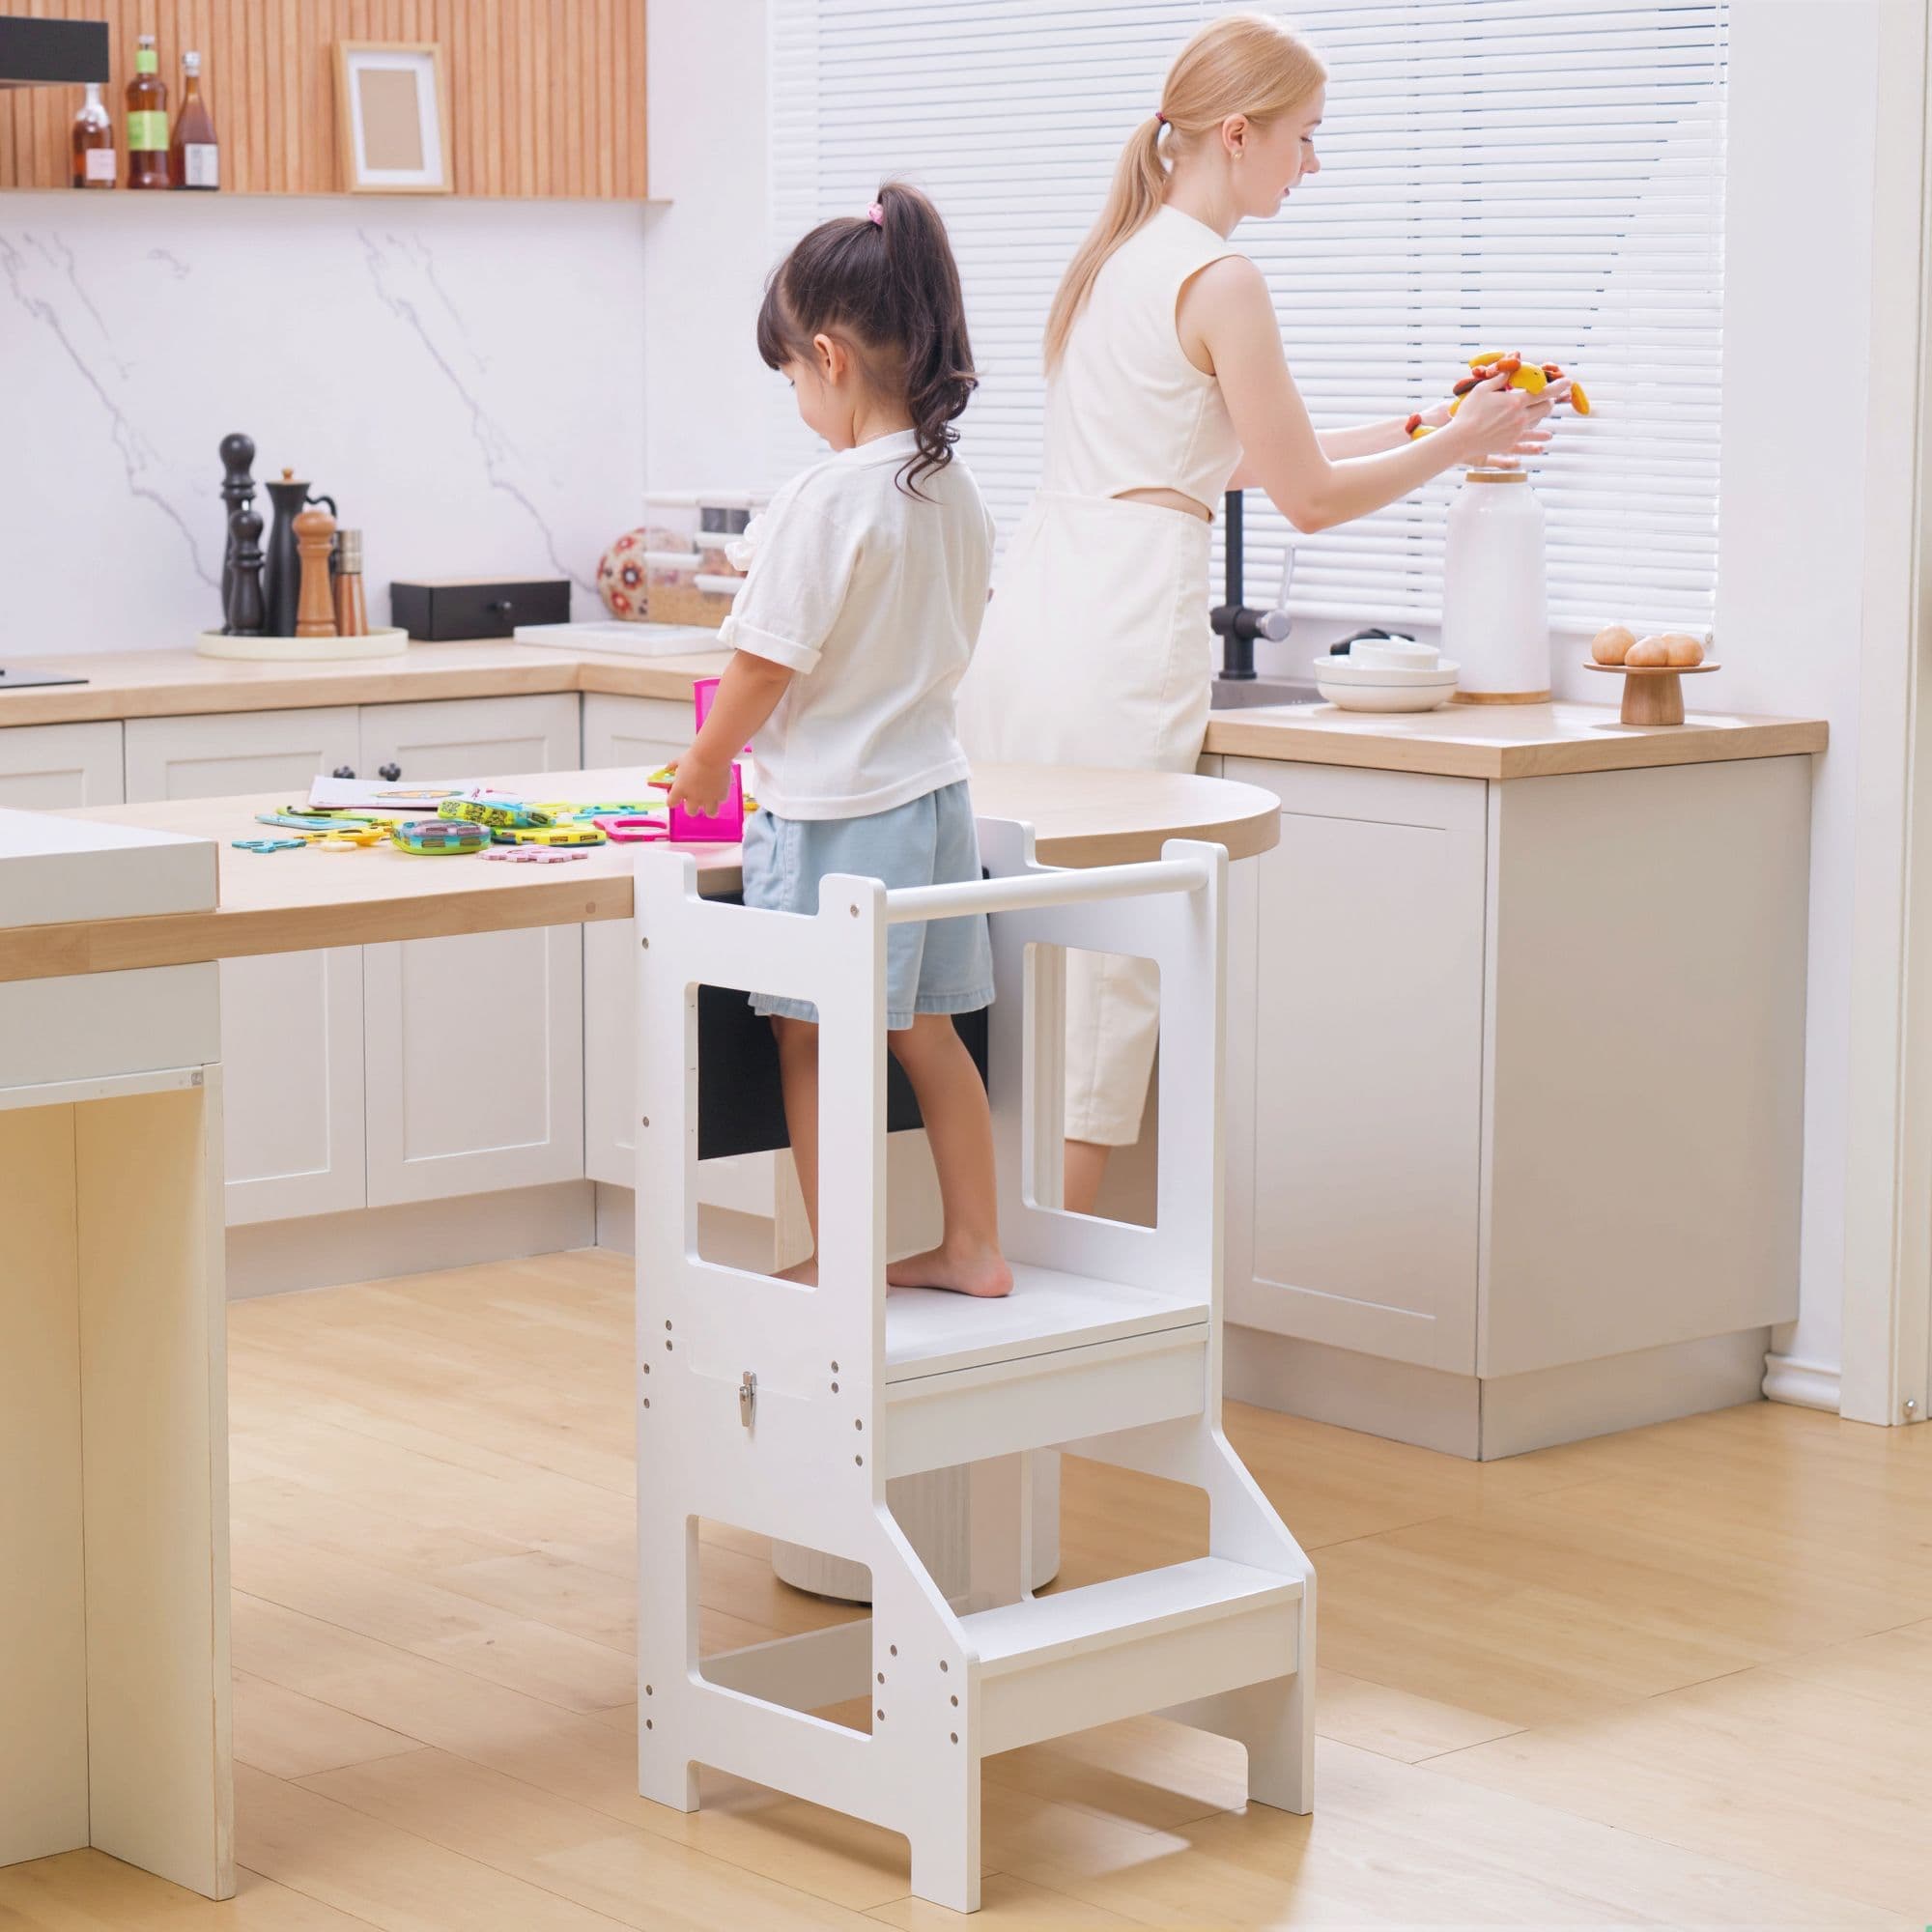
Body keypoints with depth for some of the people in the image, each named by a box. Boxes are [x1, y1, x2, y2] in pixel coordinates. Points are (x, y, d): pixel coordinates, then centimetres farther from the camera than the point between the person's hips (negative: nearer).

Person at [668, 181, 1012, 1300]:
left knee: (815, 1045, 6)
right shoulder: (959, 494, 4)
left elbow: (766, 667, -16)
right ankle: (975, 1246, 23)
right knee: (926, 1032, 17)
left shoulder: (825, 502, -20)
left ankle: (837, 1263, 14)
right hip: (934, 781, 8)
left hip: (834, 813, -8)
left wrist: (705, 767, -1)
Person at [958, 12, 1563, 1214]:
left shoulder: (1120, 255, 20)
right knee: (1113, 967, -4)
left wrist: (1410, 430, 29)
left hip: (1031, 610, 9)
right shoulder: (1220, 280, -8)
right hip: (1123, 631, -9)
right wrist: (1461, 444, 10)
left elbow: (1234, 459, 27)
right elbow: (1311, 497, -3)